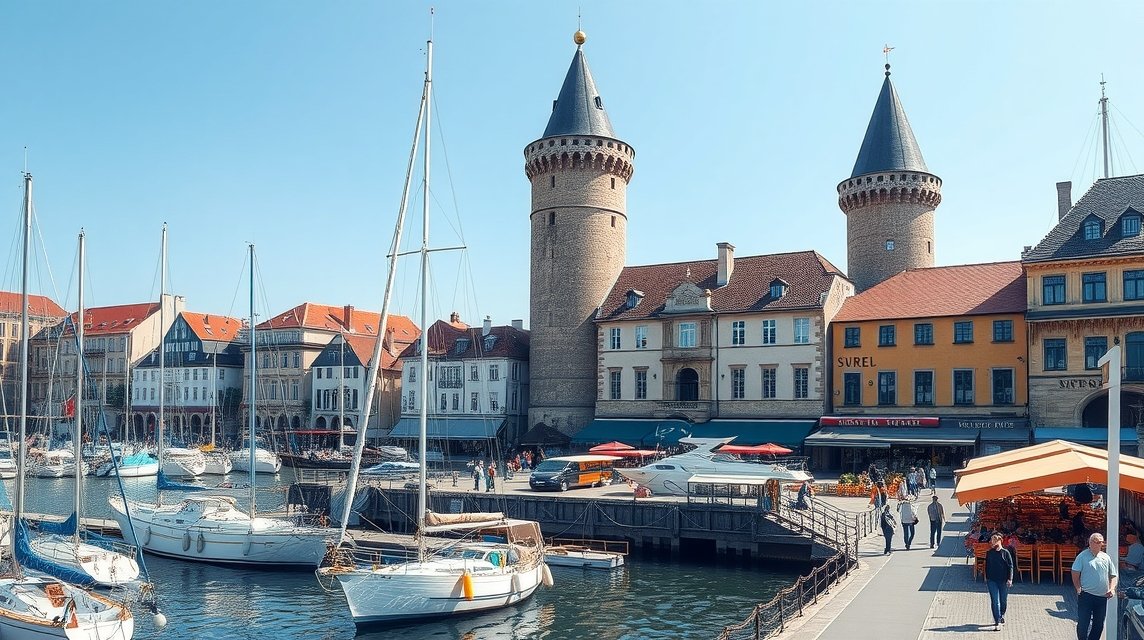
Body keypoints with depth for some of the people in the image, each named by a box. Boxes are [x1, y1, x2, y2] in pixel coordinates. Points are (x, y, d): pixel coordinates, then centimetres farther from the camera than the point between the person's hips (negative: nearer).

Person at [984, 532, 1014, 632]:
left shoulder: (1005, 552, -3)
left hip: (1003, 581, -1)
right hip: (992, 580, 1)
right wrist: (986, 578, 13)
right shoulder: (989, 553, 4)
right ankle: (997, 622, -7)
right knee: (995, 601, -7)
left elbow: (1010, 566, -3)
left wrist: (1010, 579, -10)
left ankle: (1001, 616, 38)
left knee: (1003, 601, 12)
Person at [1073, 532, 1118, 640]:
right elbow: (1075, 574, -6)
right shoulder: (1083, 556, -5)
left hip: (1102, 597, 5)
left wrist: (1112, 588, -3)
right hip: (1086, 595, -5)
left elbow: (1113, 575, 12)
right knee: (1083, 623, -3)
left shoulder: (1106, 557, 8)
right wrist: (1078, 589, -12)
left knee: (1099, 624, 13)